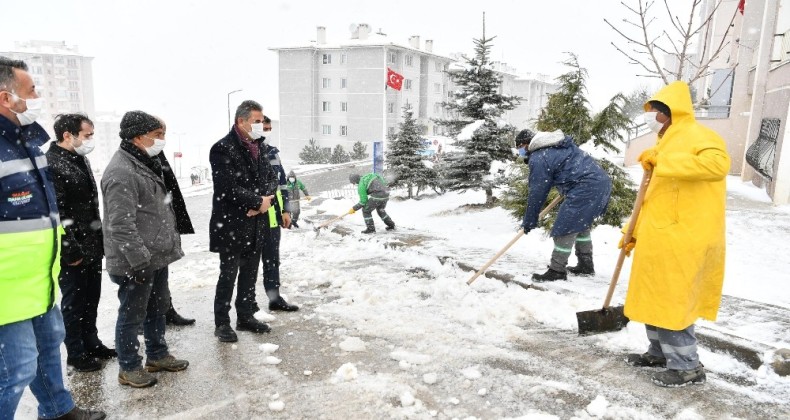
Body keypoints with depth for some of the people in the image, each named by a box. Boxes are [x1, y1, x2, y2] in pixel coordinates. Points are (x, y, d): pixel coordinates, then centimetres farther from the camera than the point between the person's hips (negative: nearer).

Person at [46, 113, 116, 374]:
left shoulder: (80, 159, 12)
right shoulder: (52, 164, -17)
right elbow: (55, 213, -21)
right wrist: (71, 250, -20)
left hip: (92, 247, 8)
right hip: (74, 252, -8)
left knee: (91, 299, 18)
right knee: (74, 301, 5)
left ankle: (91, 343, 33)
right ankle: (76, 354, 19)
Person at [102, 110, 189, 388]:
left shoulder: (147, 164, 13)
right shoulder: (121, 172, -21)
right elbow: (121, 224, -25)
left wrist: (171, 244, 20)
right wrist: (139, 260, -24)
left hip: (157, 256, 10)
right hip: (136, 263, -10)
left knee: (158, 308, 20)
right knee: (132, 315, 5)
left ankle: (157, 355, 36)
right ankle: (129, 368, 20)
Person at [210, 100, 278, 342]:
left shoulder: (258, 147, 10)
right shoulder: (223, 149, -14)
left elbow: (272, 178, 10)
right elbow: (229, 188, -21)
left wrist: (264, 200, -10)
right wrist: (258, 201, -14)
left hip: (256, 223, 7)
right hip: (231, 224, -7)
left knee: (250, 273, 15)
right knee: (228, 275, 2)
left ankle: (246, 316, 28)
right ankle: (222, 323, 14)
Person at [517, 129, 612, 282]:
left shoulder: (538, 159, -7)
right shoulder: (559, 143, 21)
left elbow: (537, 193, -6)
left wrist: (529, 221, 3)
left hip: (585, 187, -10)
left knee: (564, 227, -4)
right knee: (581, 224, 22)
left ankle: (557, 271, 2)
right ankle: (586, 265, 30)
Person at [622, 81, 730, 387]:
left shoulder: (694, 135, -9)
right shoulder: (669, 143, 20)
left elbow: (718, 162, -32)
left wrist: (662, 160, -31)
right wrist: (636, 233, 18)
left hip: (681, 239, -10)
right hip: (662, 237, 10)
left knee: (672, 302, -3)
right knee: (655, 298, 16)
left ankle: (688, 367, 10)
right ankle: (660, 353, 30)